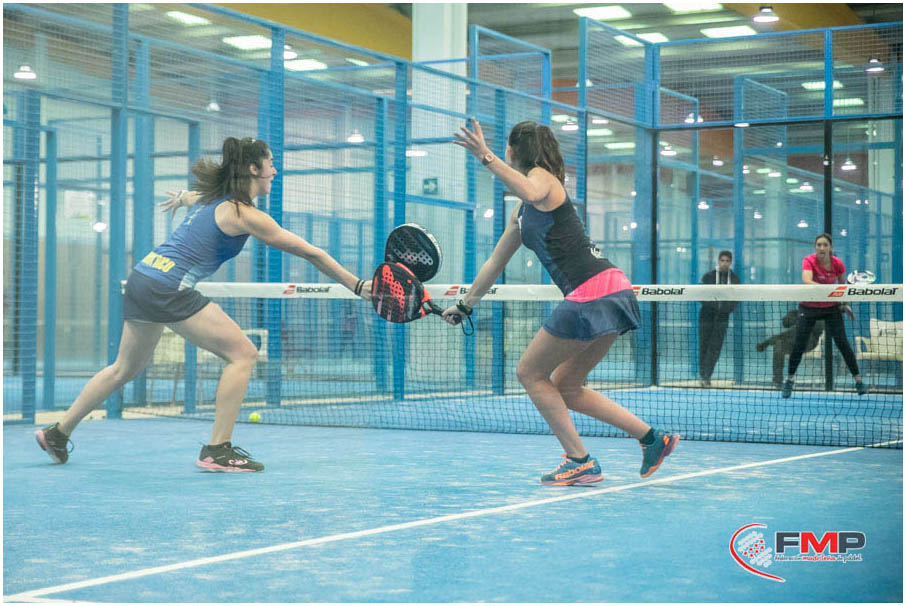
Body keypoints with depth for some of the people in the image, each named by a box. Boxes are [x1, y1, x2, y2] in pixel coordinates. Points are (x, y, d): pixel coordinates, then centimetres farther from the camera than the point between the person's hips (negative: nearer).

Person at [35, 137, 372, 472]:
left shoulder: (210, 196, 15)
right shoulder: (244, 215, -9)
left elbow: (189, 197, 42)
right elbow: (310, 253, -7)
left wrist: (179, 199, 67)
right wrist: (357, 287, -3)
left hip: (142, 277, 9)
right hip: (169, 288, -9)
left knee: (125, 369, 23)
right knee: (242, 354, -5)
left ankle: (57, 433, 31)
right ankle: (217, 451, -6)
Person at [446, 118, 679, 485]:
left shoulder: (543, 176, -2)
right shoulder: (521, 213, 24)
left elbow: (533, 193, -30)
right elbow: (495, 263, 33)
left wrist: (486, 158, -30)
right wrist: (464, 307, 39)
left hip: (594, 294, -9)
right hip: (612, 293, 9)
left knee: (530, 374, 3)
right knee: (565, 387, 15)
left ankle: (581, 462, 1)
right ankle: (652, 438, 13)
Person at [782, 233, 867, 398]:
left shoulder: (838, 264, -10)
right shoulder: (809, 261, -19)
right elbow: (806, 281, -38)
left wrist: (845, 304, 11)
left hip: (831, 307, 1)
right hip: (809, 308, -1)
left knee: (843, 344, -5)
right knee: (799, 345, -5)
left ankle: (858, 380, 3)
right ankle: (789, 381, 11)